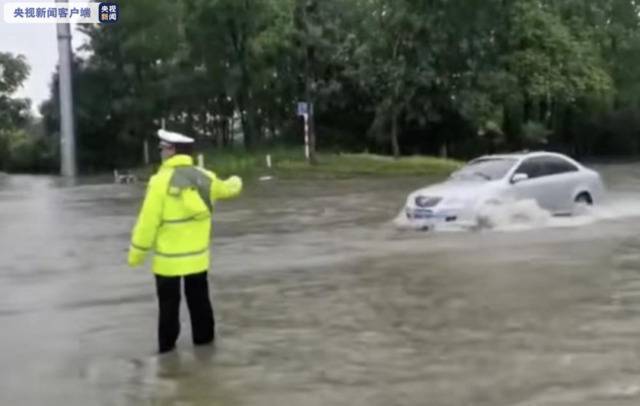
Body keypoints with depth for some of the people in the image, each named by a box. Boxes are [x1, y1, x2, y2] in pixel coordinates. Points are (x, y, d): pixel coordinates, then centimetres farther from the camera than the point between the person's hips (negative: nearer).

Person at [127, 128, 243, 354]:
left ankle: (167, 345, 12)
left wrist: (137, 253, -7)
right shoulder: (205, 178, 0)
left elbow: (148, 221, -17)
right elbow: (226, 189, 22)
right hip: (197, 254, 5)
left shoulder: (161, 180, -18)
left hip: (168, 257, -5)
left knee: (169, 303, 7)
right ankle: (204, 338, 27)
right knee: (199, 300, 18)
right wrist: (236, 182, 47)